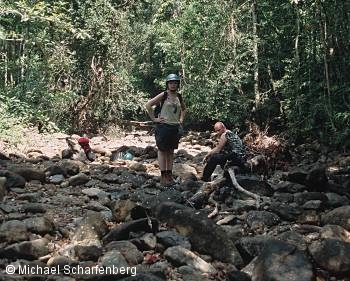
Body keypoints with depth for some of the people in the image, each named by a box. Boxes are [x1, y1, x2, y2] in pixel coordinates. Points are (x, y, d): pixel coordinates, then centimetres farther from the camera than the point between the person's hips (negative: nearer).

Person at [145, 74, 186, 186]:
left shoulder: (179, 97, 10)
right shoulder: (163, 95, -6)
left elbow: (184, 109, 29)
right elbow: (148, 105, -11)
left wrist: (181, 119, 14)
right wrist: (154, 119, -11)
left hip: (175, 127, 6)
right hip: (163, 126, -6)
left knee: (171, 151, 10)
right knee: (162, 150, 0)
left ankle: (169, 175, 17)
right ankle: (163, 176, 3)